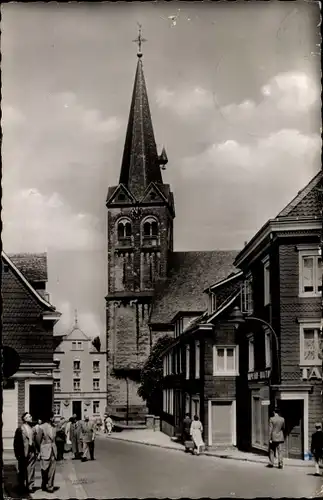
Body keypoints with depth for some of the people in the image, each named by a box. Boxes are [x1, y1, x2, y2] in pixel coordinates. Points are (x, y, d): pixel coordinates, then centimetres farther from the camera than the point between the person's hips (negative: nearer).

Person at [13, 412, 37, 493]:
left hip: (32, 452, 3)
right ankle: (22, 486, 20)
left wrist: (36, 451, 3)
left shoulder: (32, 429, 7)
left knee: (31, 470, 3)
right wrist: (17, 454, -9)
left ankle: (30, 486, 10)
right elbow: (16, 442, -6)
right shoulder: (20, 429, -5)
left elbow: (36, 441, 9)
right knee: (22, 471, 8)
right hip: (23, 453, -3)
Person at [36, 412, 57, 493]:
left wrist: (54, 448, 12)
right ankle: (44, 486, 16)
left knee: (52, 470, 4)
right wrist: (40, 450, -1)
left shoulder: (53, 427, 9)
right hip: (45, 452, -5)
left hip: (53, 452, 5)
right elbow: (38, 439, -7)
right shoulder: (42, 427, -10)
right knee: (45, 470, 1)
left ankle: (50, 486, 11)